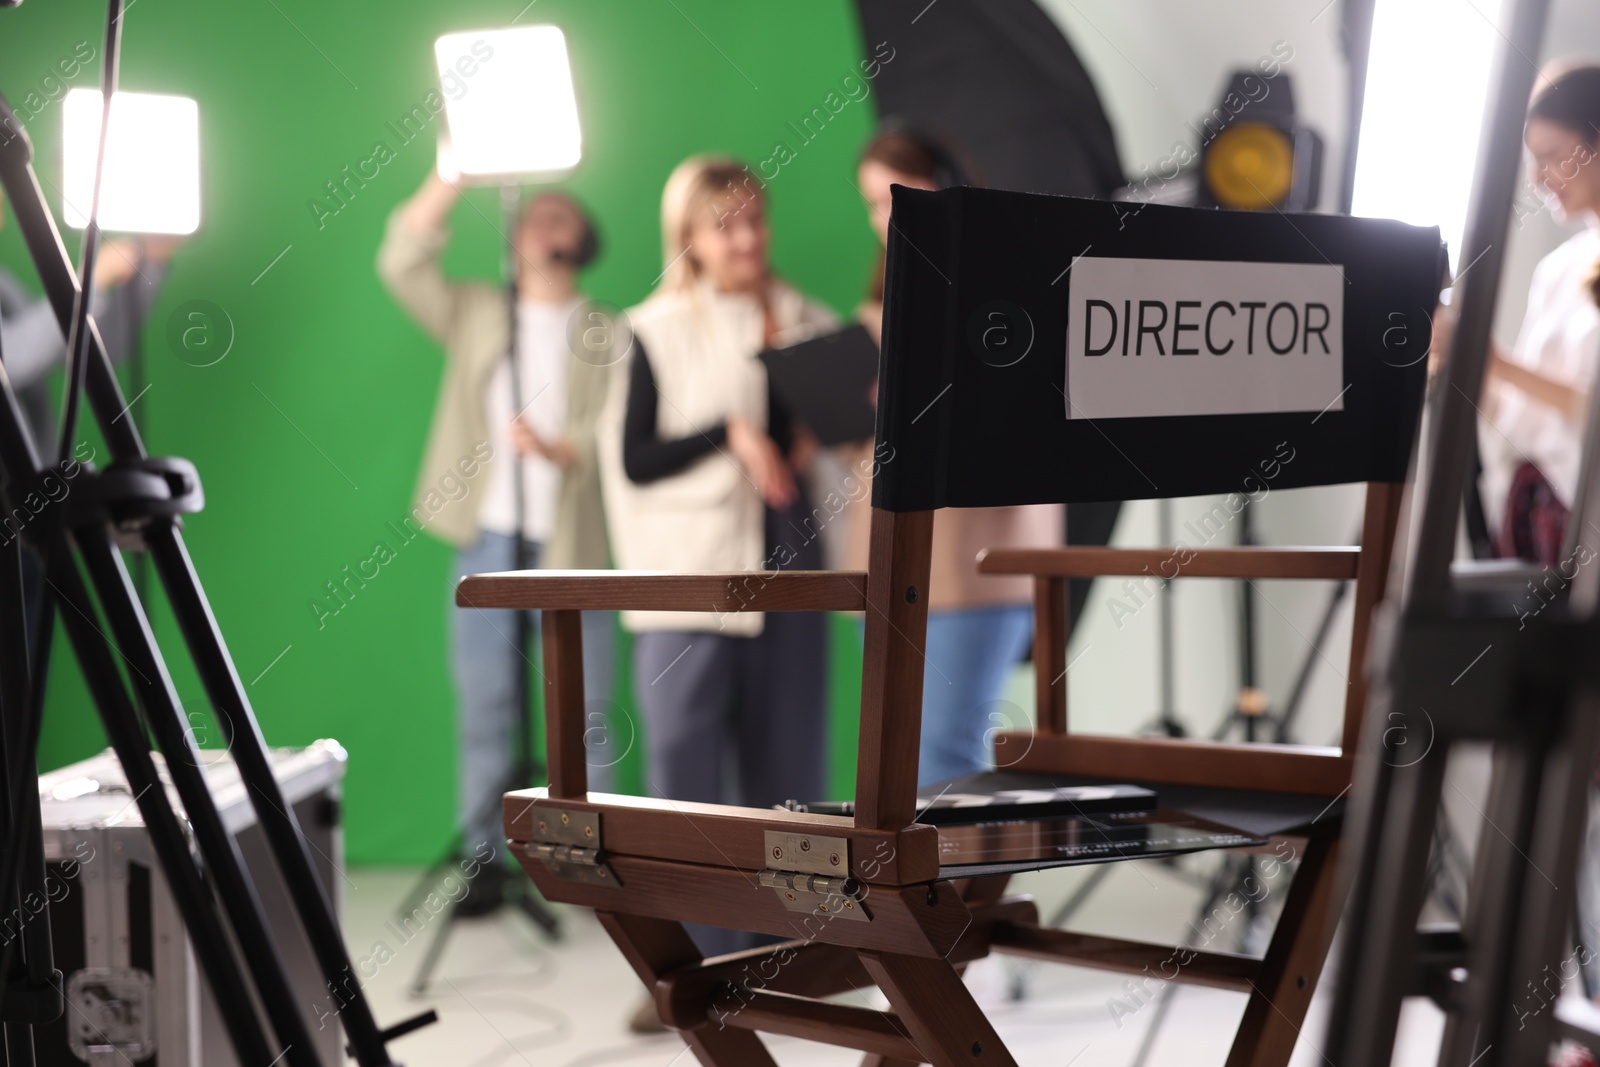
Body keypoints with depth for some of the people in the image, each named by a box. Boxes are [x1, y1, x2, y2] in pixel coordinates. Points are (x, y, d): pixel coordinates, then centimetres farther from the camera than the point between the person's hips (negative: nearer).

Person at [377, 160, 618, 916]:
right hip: (487, 544, 2)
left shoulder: (607, 336, 7)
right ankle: (483, 862, 10)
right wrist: (453, 173, -4)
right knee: (483, 712, 3)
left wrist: (558, 450, -21)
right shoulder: (475, 315, 14)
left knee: (582, 714, -1)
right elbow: (402, 264, 0)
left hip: (573, 547, -2)